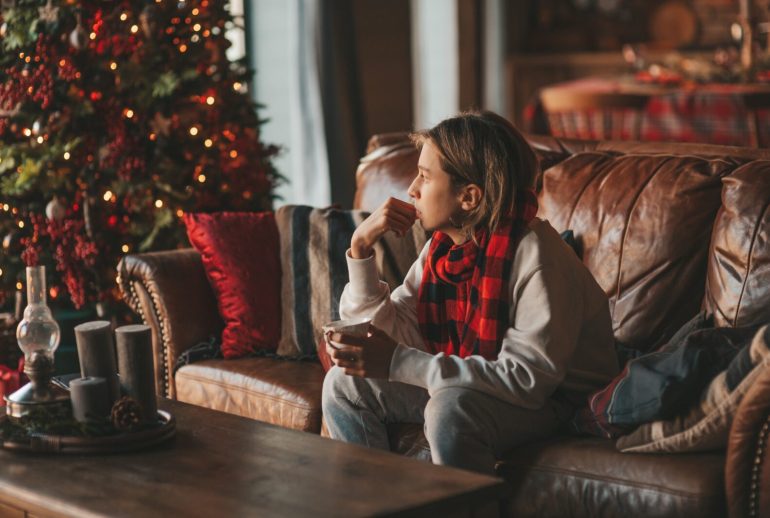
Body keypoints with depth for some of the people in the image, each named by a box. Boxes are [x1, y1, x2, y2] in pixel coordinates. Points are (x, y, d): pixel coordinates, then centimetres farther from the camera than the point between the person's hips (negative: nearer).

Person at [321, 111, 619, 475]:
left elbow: (528, 377, -30)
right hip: (460, 385, 8)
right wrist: (361, 248, -13)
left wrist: (398, 363, -31)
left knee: (451, 407, -35)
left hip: (554, 398, -8)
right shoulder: (444, 247, -1)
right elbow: (393, 338, -2)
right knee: (346, 384, 1)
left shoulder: (532, 254, -25)